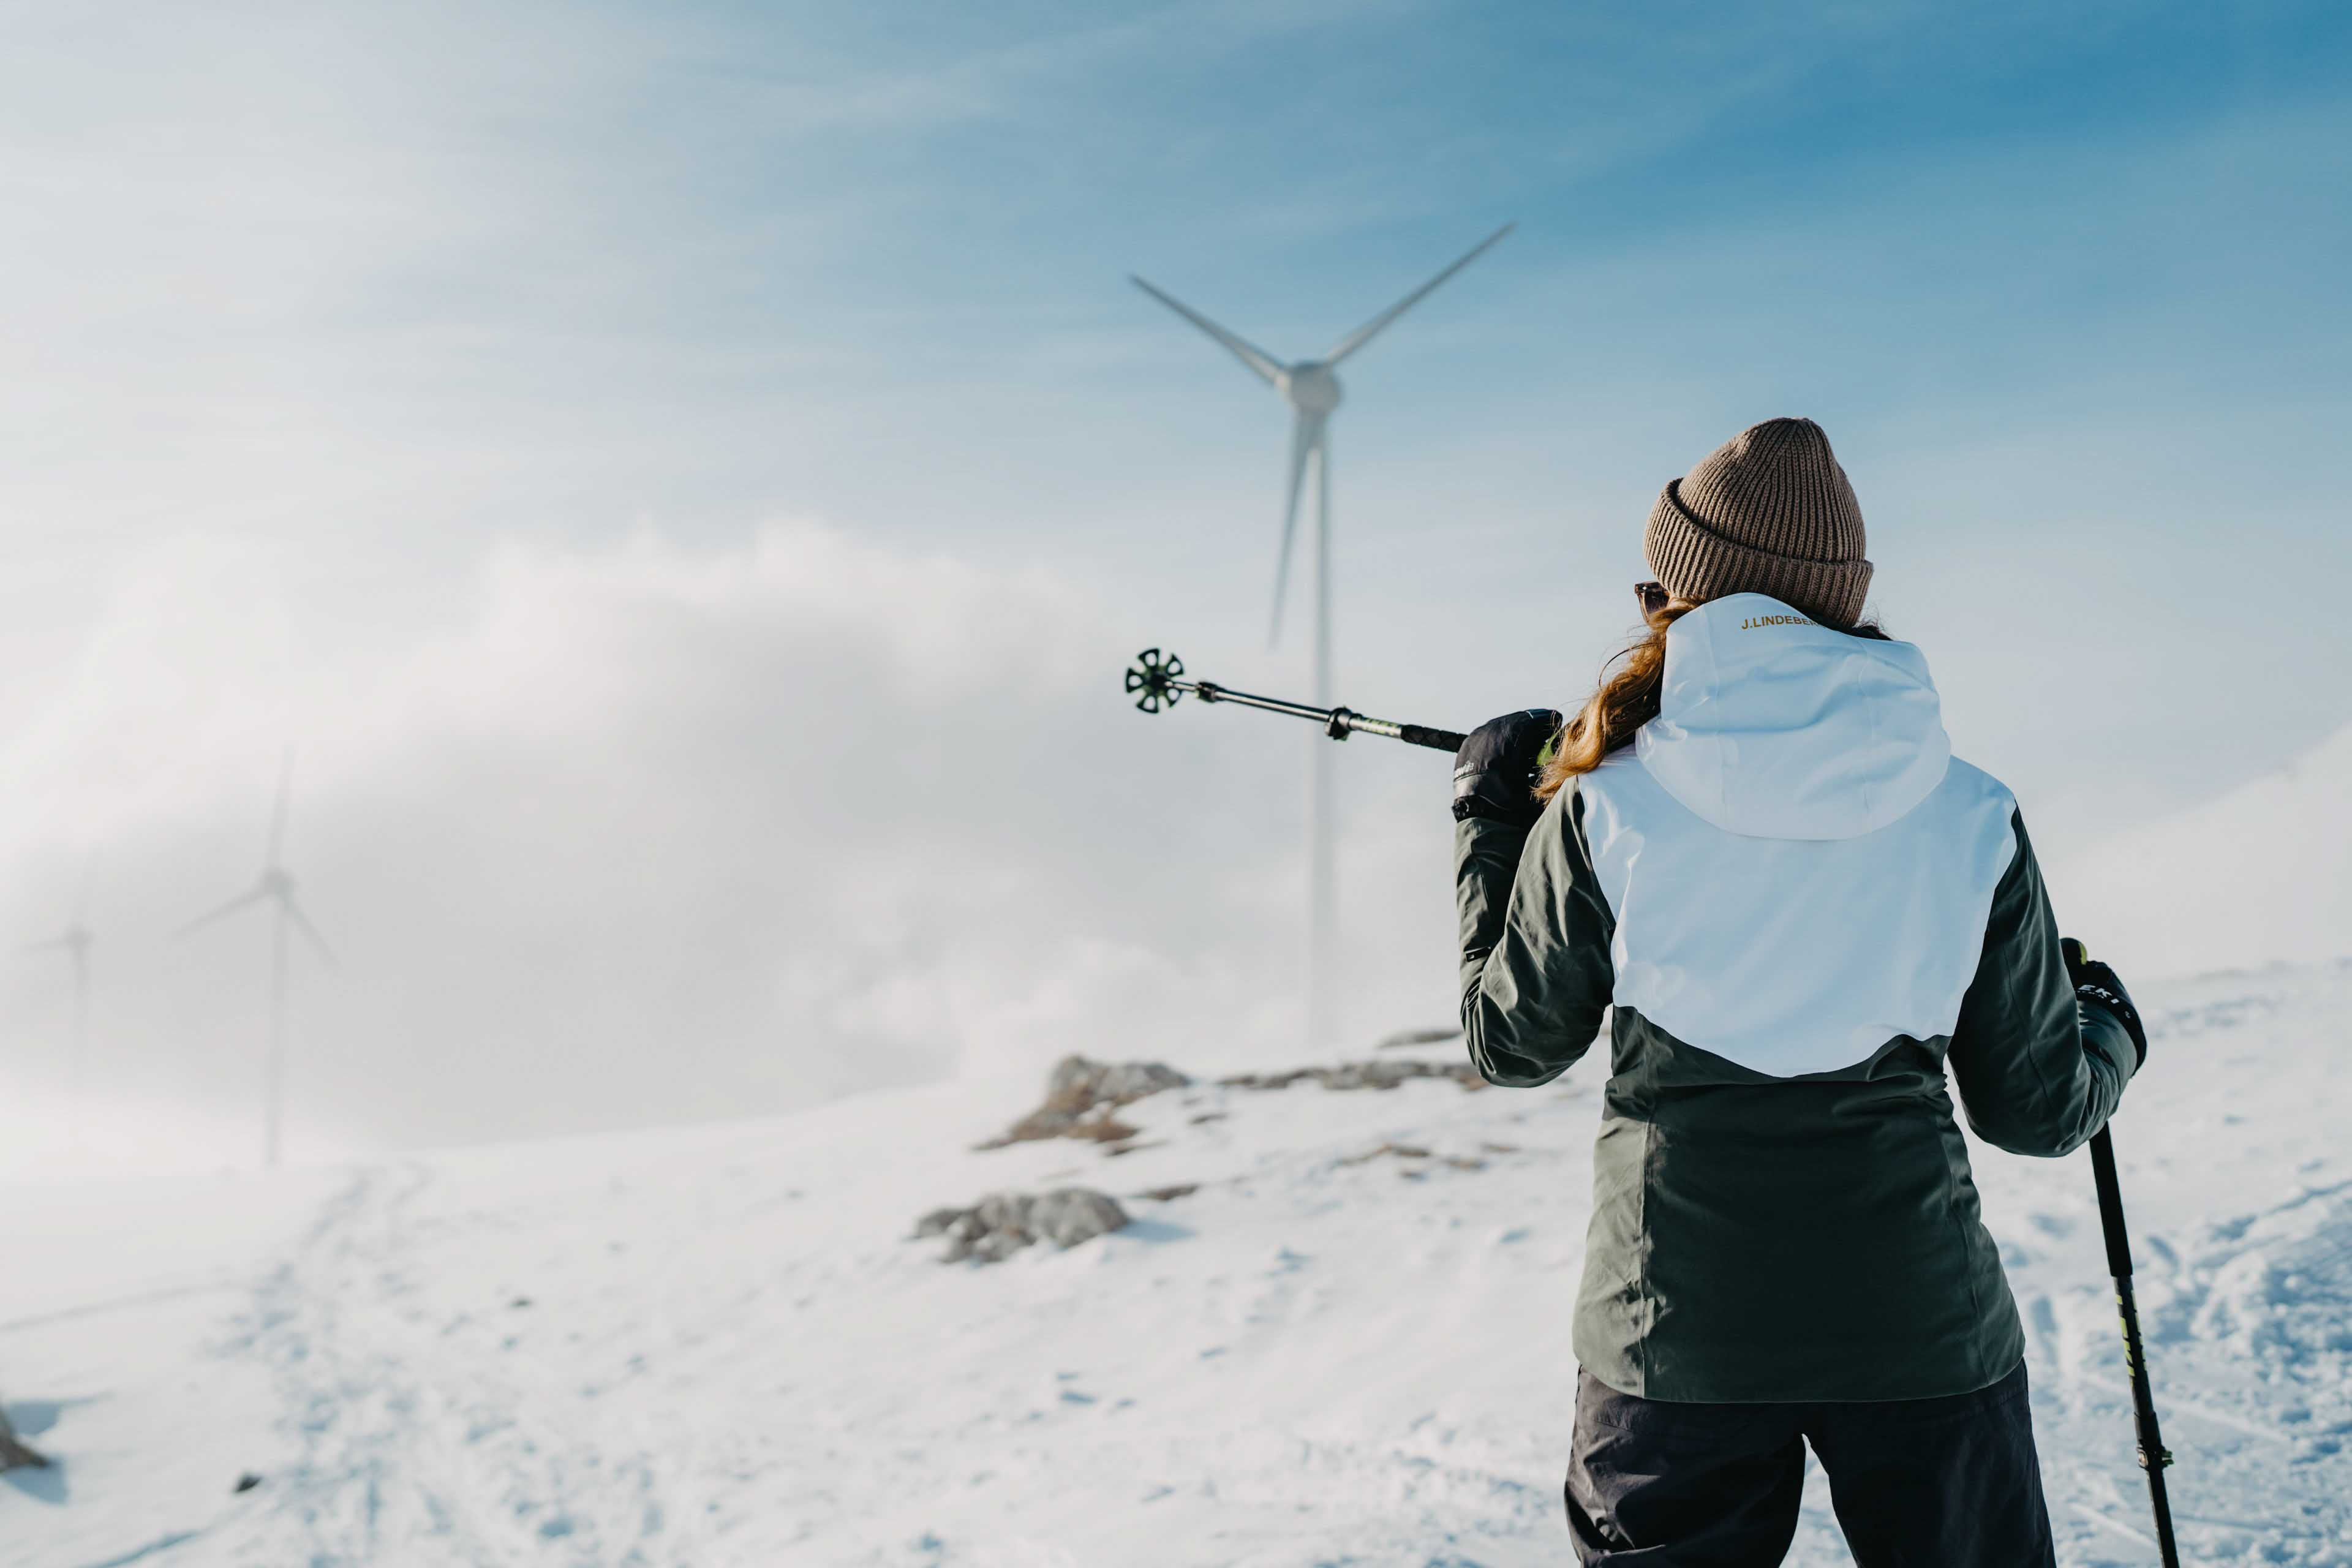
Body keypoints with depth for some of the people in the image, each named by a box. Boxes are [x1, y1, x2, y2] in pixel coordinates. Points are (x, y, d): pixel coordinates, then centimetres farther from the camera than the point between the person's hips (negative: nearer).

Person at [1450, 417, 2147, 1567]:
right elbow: (2037, 1108, 3)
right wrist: (2110, 1030, 26)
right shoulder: (1973, 819, -4)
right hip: (1921, 1327, 1)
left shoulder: (1600, 812, -8)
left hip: (1674, 1331, 0)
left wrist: (1489, 823, 17)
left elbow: (1511, 1044, 5)